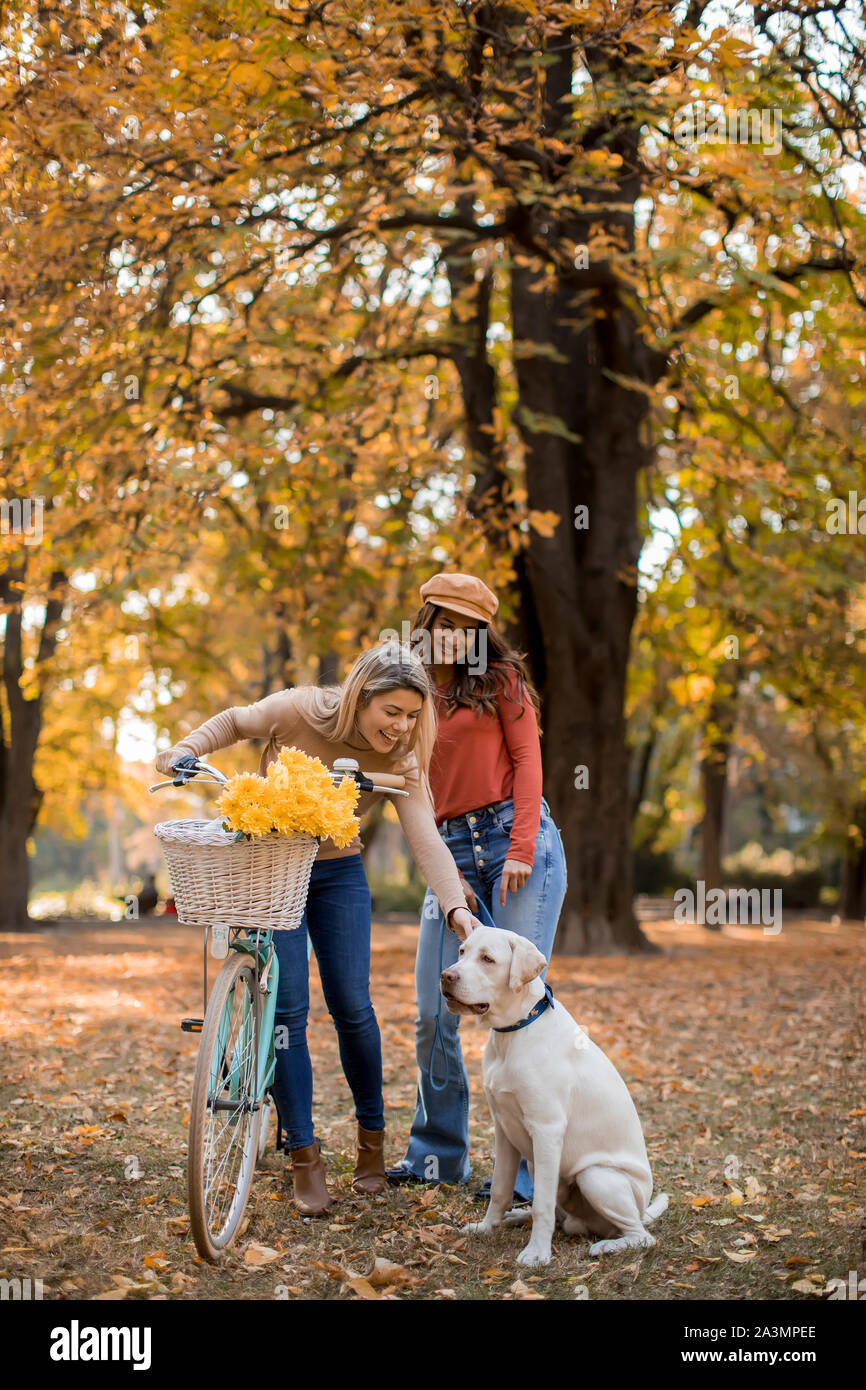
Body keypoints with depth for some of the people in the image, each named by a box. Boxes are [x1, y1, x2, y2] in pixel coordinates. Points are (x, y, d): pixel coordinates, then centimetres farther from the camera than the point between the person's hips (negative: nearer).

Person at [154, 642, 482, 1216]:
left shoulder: (400, 761, -16)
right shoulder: (296, 711, -21)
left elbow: (426, 840, -25)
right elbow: (236, 722, -1)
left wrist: (457, 907, -38)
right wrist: (186, 749, -17)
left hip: (337, 873, 2)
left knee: (352, 1007, -1)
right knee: (287, 1009, -7)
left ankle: (372, 1137, 21)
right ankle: (305, 1159, 1)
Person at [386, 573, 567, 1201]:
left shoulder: (500, 679, 7)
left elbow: (528, 760, -1)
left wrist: (521, 849, -13)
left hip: (516, 841, -4)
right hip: (453, 853, 4)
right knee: (433, 1015, 2)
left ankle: (526, 1170, -3)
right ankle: (438, 1154, 19)